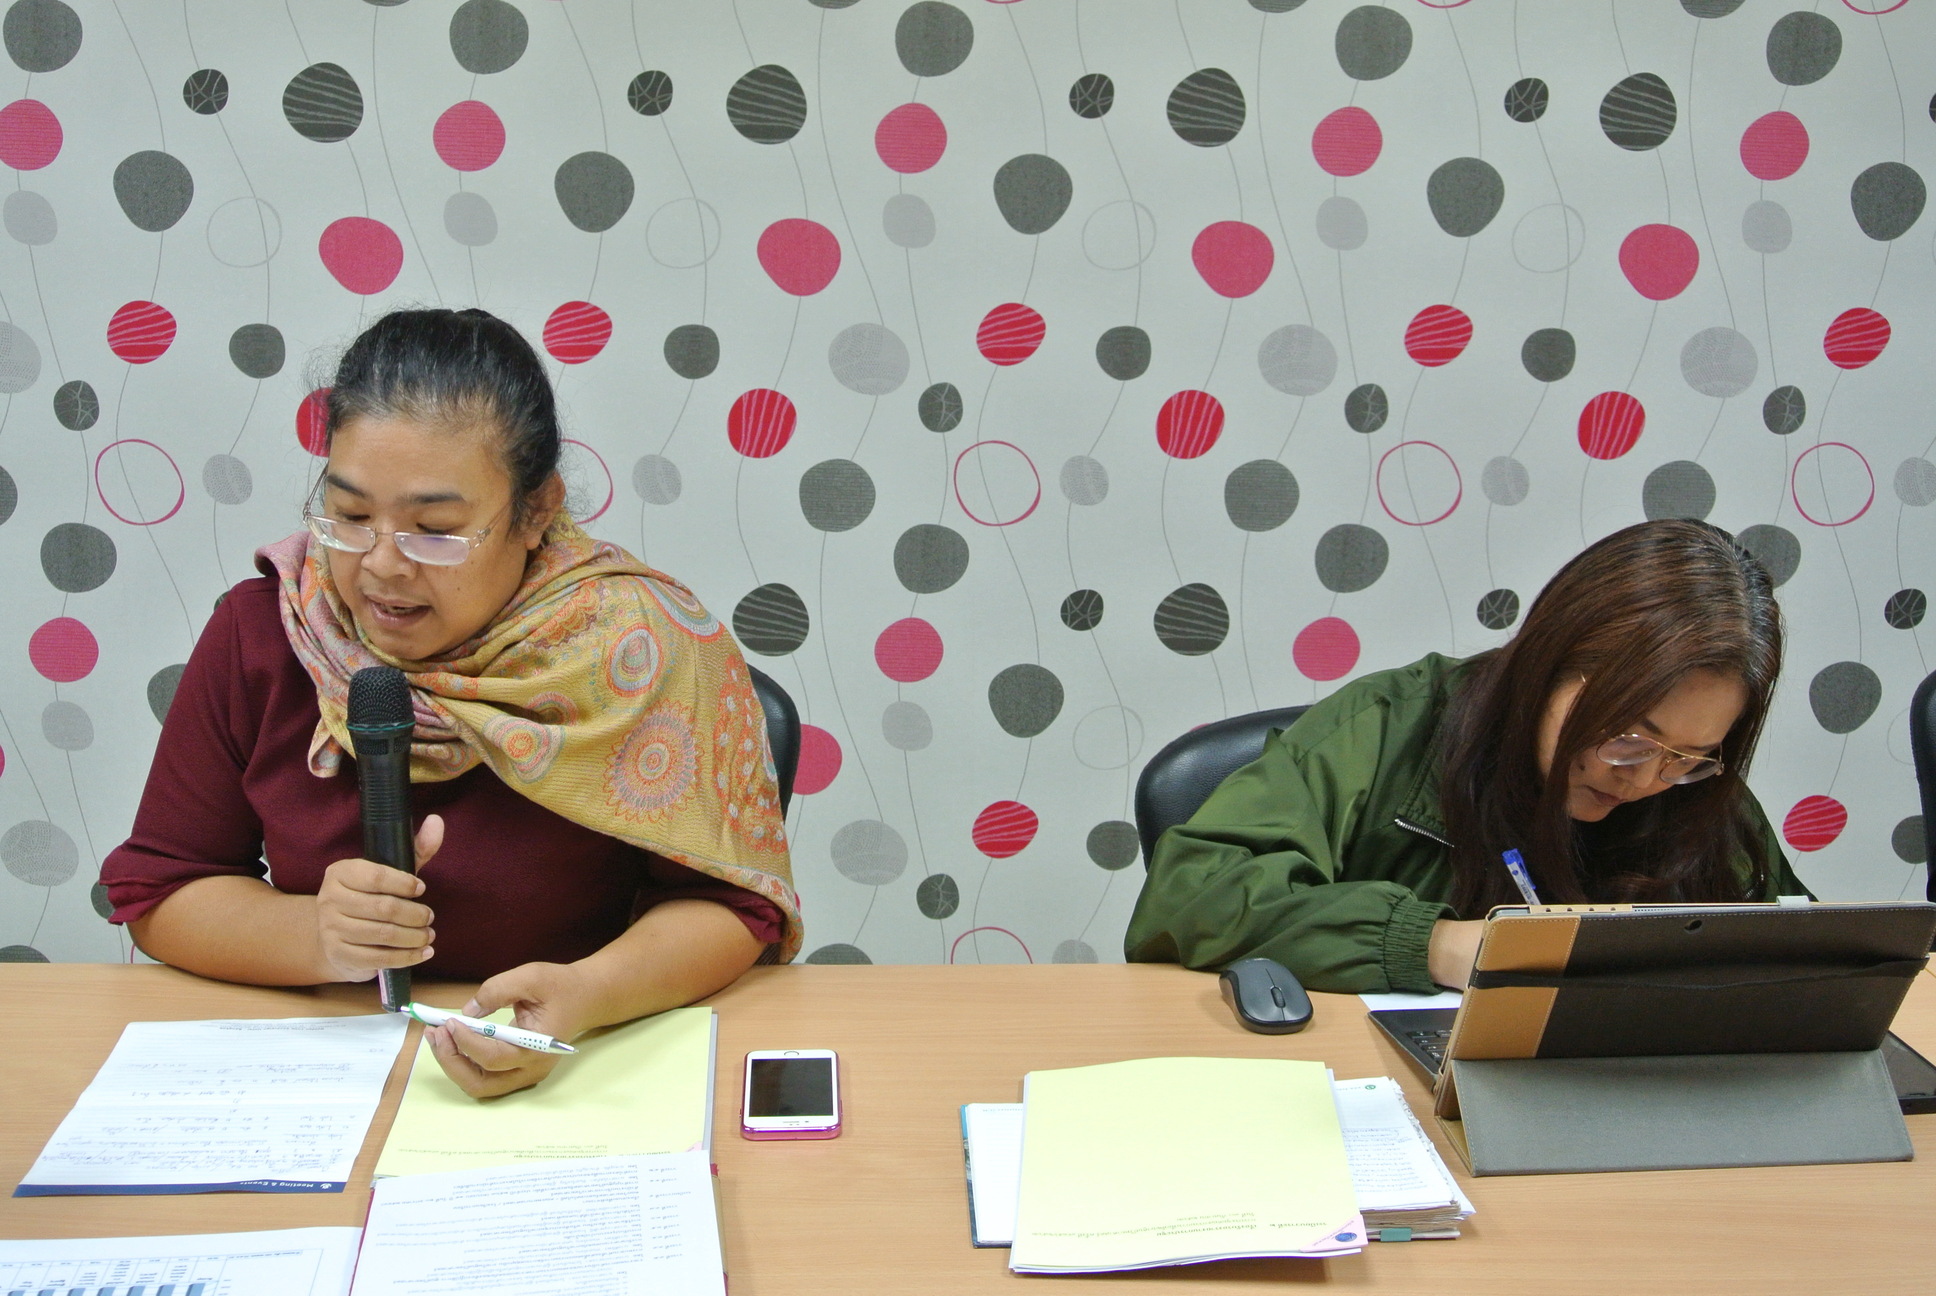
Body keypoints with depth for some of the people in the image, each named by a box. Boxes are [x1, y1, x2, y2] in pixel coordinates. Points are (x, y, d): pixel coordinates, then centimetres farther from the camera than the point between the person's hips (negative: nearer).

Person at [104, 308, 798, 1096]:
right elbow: (158, 890, 4)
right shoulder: (260, 633, -2)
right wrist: (314, 935, -16)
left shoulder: (648, 650, -11)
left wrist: (584, 994, -29)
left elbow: (728, 903, -9)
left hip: (590, 1072, -2)